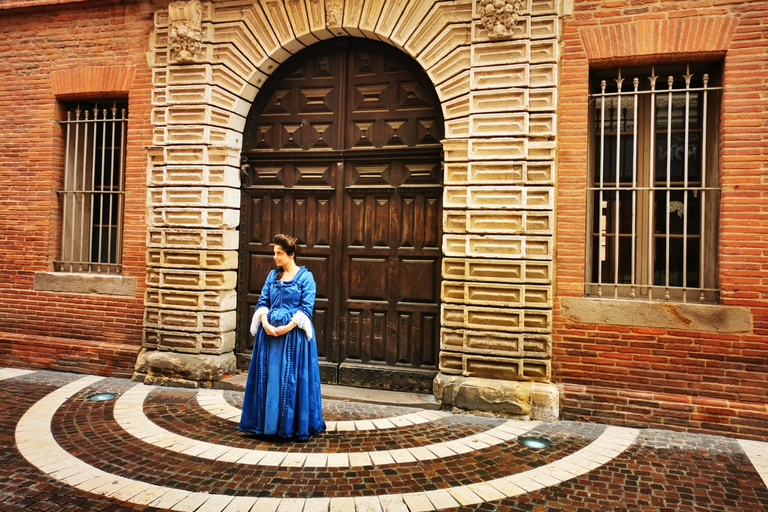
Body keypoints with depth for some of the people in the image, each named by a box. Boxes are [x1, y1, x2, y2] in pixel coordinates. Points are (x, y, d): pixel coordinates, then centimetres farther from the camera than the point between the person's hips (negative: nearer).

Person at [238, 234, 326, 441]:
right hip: (269, 331, 5)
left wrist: (287, 327, -18)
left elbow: (306, 308, -10)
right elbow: (263, 301, 7)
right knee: (268, 376, 8)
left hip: (294, 333, -5)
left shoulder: (305, 277, -4)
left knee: (292, 378, -1)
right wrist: (265, 323, -10)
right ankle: (267, 422, 20)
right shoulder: (273, 275, 10)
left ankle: (293, 425, 12)